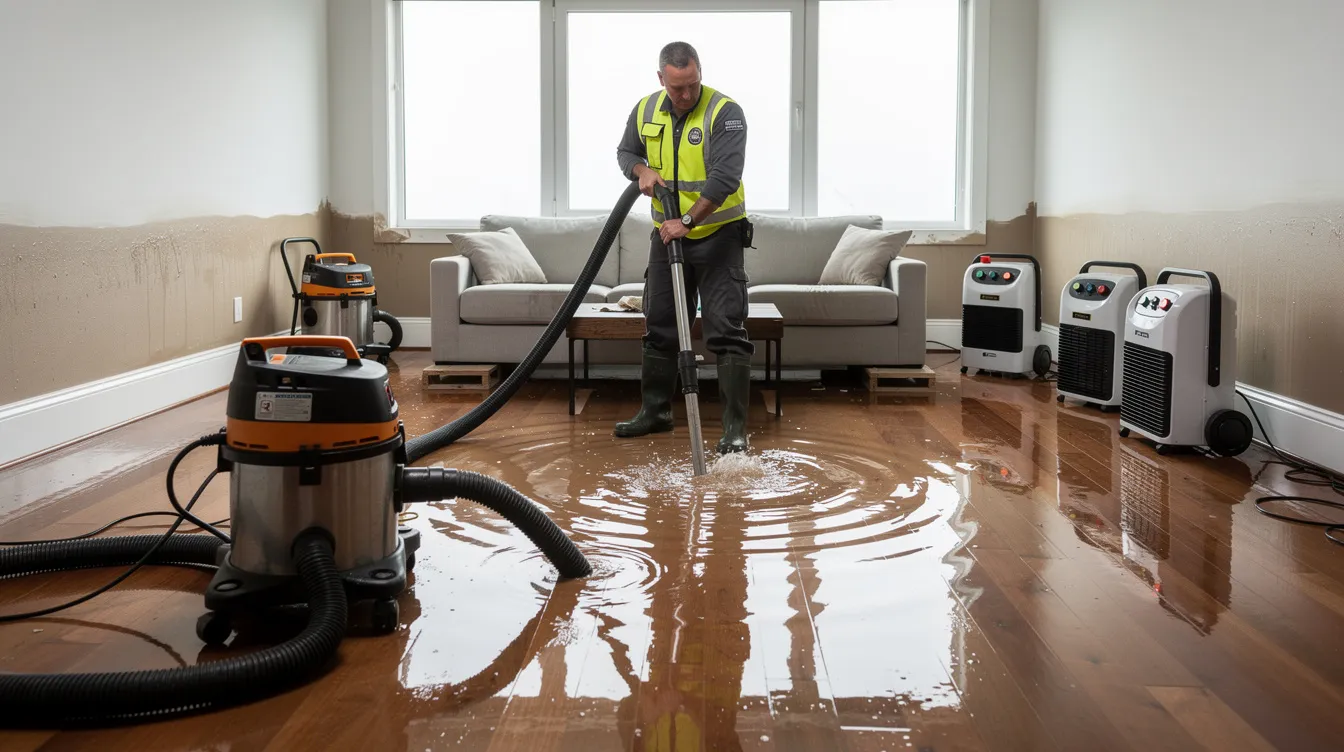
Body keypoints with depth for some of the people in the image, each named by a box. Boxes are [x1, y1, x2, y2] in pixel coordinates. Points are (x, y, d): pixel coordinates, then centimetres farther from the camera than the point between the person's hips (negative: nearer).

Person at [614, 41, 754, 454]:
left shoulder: (725, 113, -17)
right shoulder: (646, 110, 2)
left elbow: (724, 178, -26)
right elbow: (626, 151, 17)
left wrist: (687, 221, -31)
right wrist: (642, 170, -6)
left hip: (718, 234, -6)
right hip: (668, 233, 6)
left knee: (727, 331, -8)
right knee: (659, 326, 12)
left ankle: (735, 427, -6)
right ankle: (655, 411, 26)